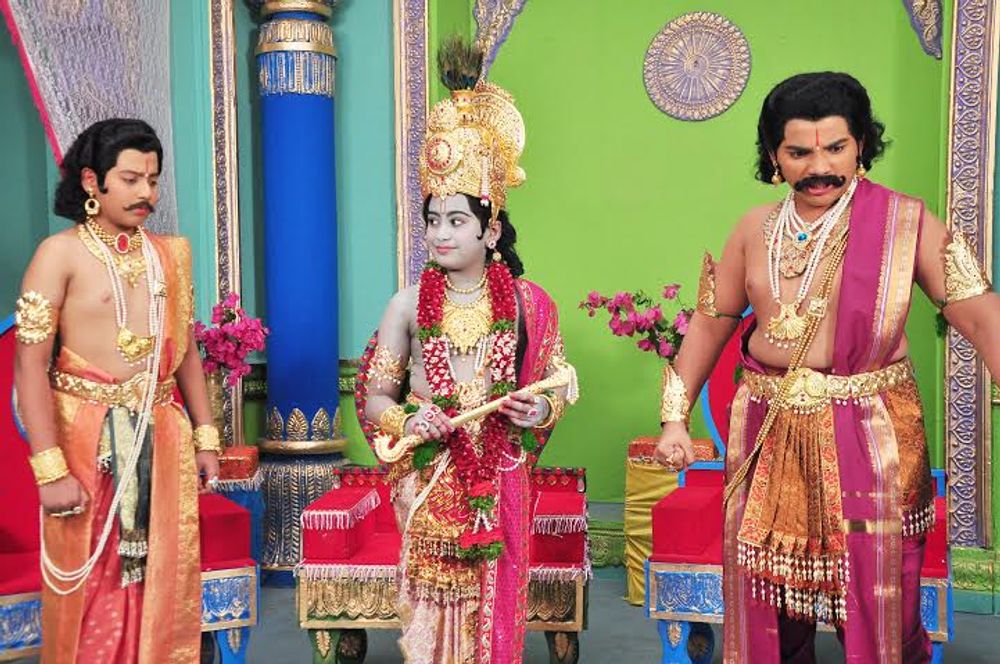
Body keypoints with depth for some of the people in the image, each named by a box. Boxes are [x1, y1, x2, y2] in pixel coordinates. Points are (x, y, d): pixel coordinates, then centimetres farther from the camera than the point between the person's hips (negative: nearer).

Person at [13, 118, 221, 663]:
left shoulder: (170, 253, 9)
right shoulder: (60, 254, -7)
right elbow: (29, 365, -12)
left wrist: (205, 438, 10)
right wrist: (50, 469, -18)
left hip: (163, 439, 4)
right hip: (86, 439, -4)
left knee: (164, 586, 10)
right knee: (91, 596, 6)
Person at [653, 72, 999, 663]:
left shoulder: (906, 223, -5)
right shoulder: (756, 230, 5)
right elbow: (712, 322, 10)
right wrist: (675, 418, 7)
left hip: (871, 434, -3)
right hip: (769, 434, 3)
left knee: (876, 597, 5)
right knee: (768, 593, 12)